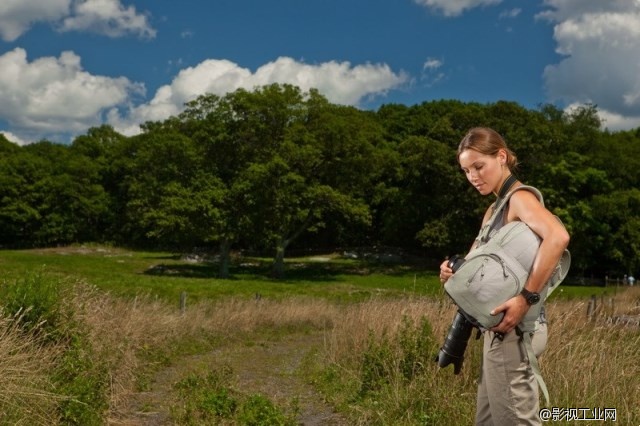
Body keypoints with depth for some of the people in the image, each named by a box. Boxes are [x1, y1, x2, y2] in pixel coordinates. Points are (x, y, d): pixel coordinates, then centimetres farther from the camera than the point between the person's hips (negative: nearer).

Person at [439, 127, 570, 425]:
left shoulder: (520, 198, -12)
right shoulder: (493, 209, 17)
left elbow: (558, 236, -31)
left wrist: (526, 298, -31)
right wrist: (453, 270, -4)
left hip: (513, 328, -10)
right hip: (500, 327, 10)